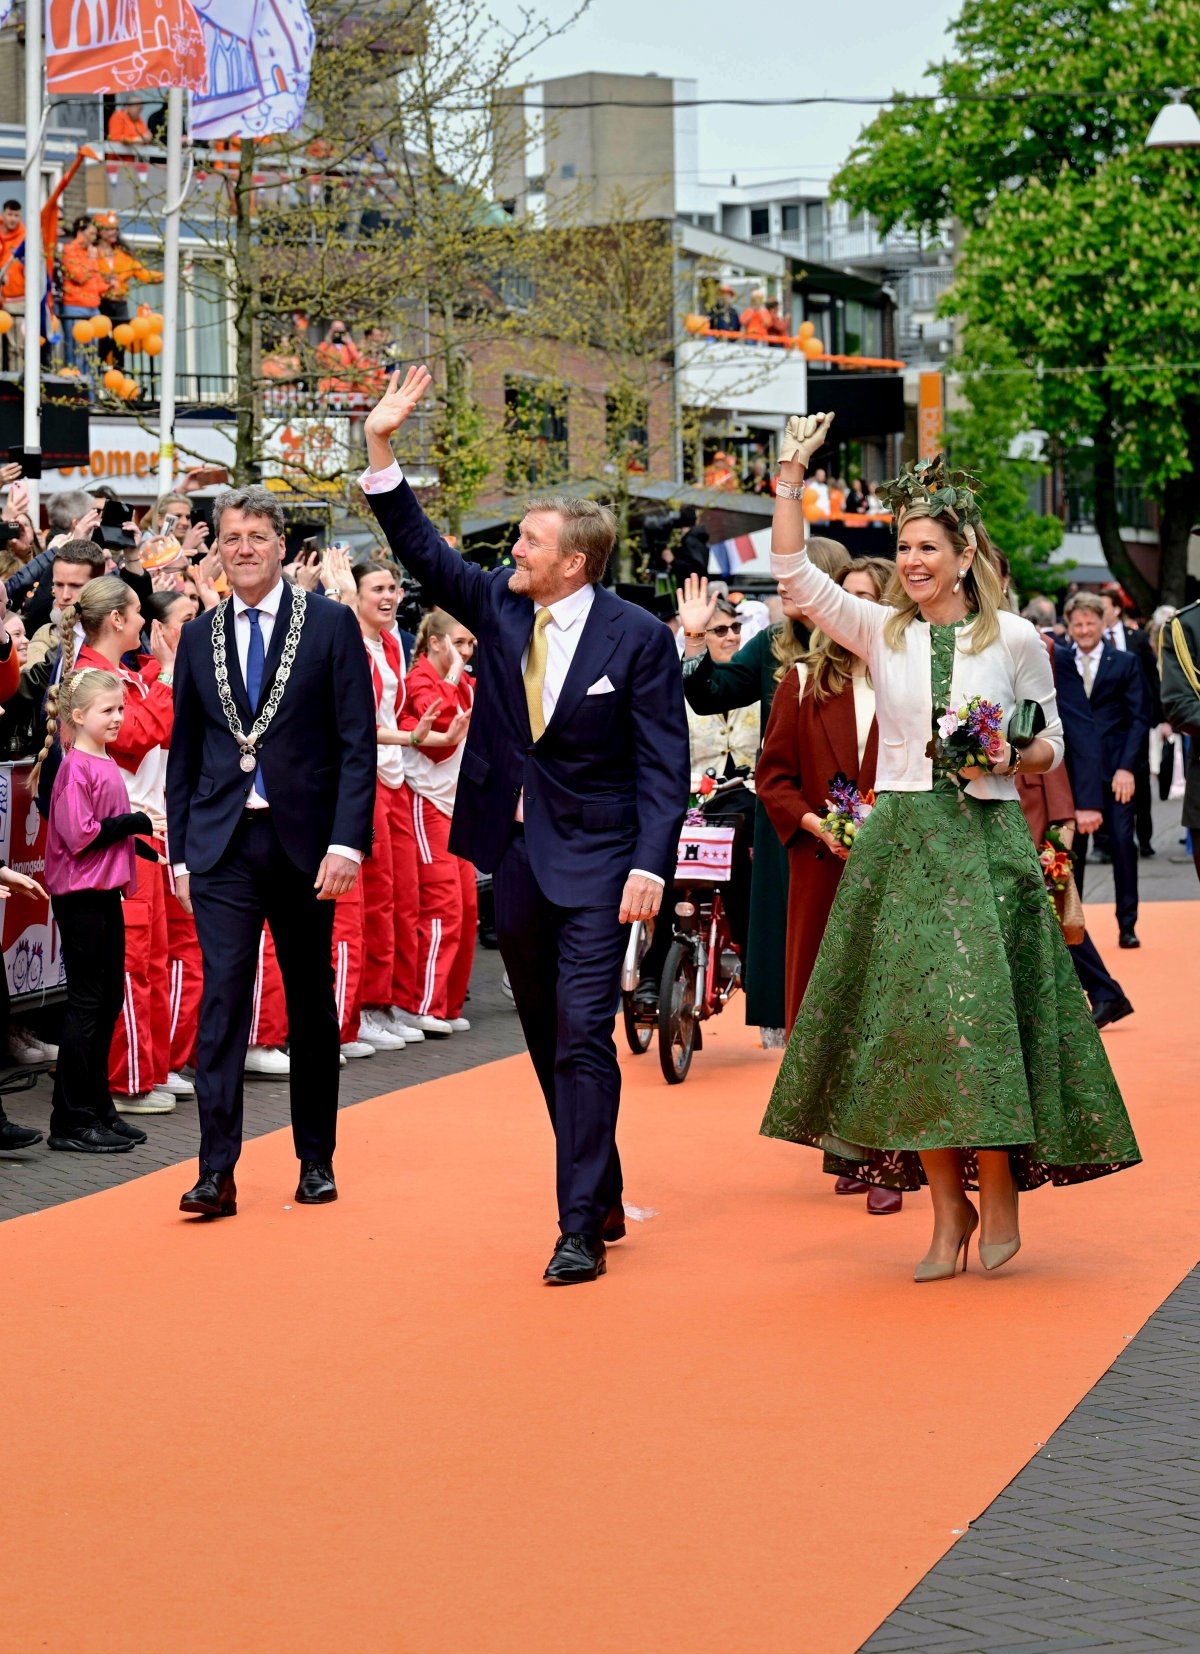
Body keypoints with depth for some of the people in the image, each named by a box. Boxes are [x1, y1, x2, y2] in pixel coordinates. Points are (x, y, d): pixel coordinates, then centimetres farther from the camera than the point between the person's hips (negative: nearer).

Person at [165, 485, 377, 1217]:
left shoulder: (331, 625, -1)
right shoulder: (200, 637, 9)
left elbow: (358, 742, -5)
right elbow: (184, 751, 13)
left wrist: (347, 841, -13)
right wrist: (180, 852, 9)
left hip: (304, 840, -1)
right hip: (222, 845, 1)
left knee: (311, 1000, 9)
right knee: (223, 994, -9)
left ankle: (317, 1159, 21)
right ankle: (217, 1170, -10)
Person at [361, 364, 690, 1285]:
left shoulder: (637, 638, -10)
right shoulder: (498, 605, 3)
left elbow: (664, 762, -10)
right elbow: (421, 549, 5)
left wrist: (650, 865, -19)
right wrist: (382, 449, -6)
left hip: (597, 861, -6)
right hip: (515, 855, 6)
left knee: (583, 1036, -11)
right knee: (546, 1040, 14)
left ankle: (581, 1228, -7)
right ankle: (604, 1199, 28)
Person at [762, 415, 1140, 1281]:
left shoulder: (1015, 638, 3)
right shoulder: (880, 630, 7)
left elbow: (1051, 745, 9)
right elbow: (795, 573, -1)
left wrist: (1007, 758, -11)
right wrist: (793, 476, -5)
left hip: (987, 844, -2)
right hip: (901, 843, 2)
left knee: (981, 1012, -7)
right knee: (908, 1022, 0)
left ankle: (999, 1193, 9)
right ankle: (948, 1207, 9)